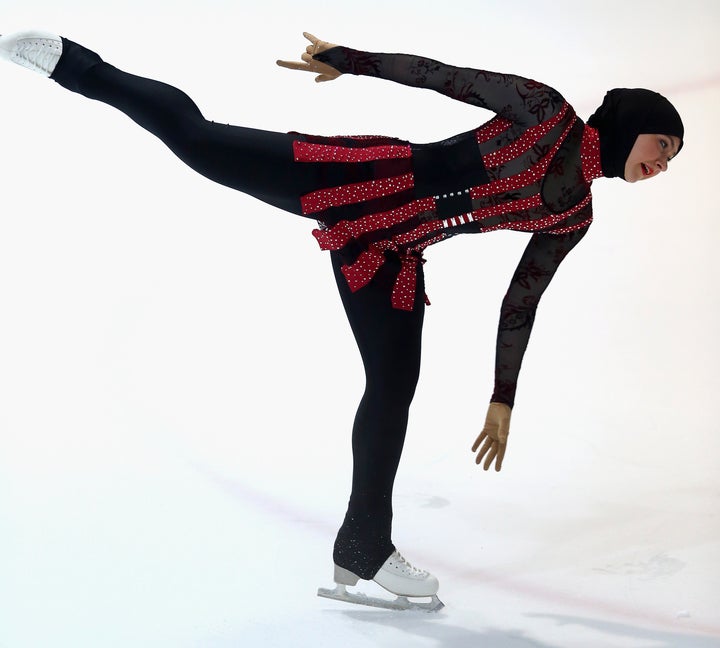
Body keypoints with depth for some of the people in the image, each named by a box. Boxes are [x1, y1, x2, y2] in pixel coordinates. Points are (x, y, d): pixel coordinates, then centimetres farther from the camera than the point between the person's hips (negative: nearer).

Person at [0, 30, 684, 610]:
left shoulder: (573, 216, 14)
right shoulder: (546, 111, -3)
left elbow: (519, 303, 17)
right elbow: (440, 73, -4)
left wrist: (503, 399, 16)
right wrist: (347, 60, -7)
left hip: (390, 251, 6)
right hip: (365, 180, -6)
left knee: (394, 388, 2)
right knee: (200, 140, -15)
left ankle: (364, 546, 14)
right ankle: (72, 63, 0)